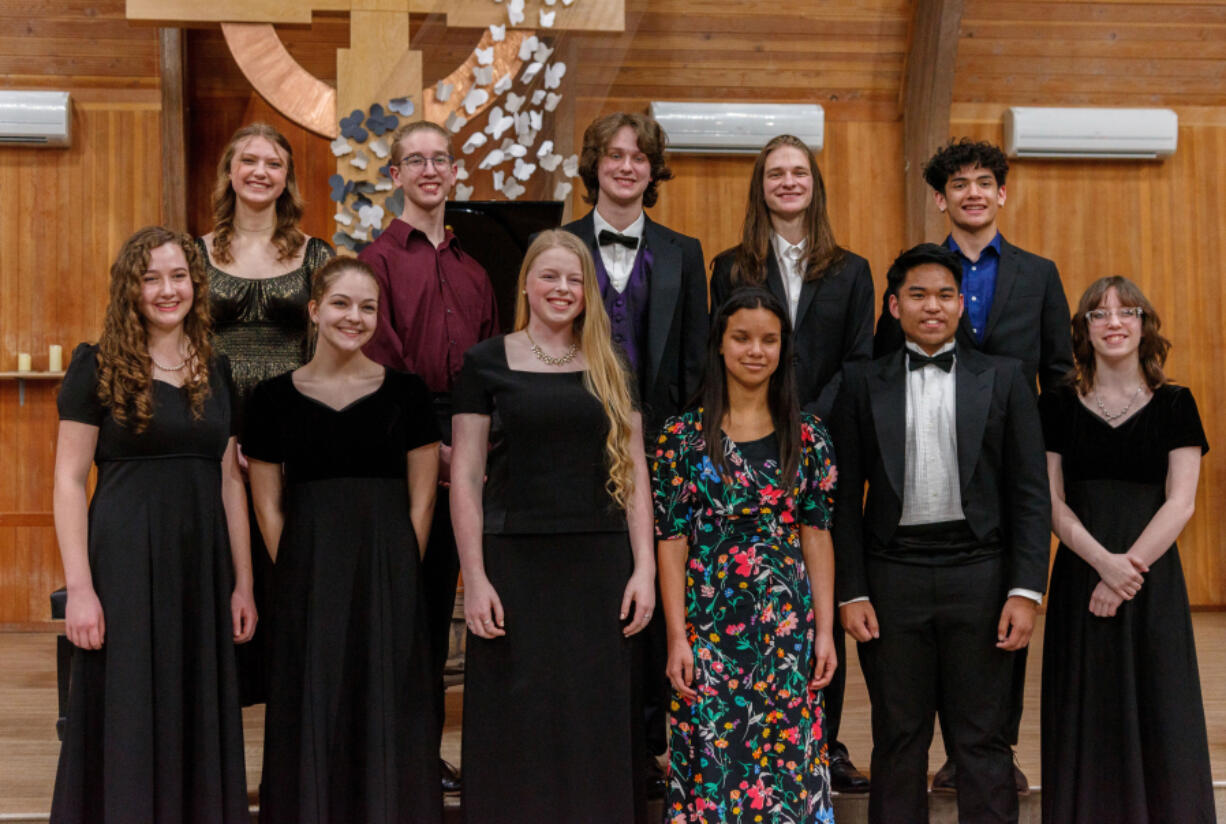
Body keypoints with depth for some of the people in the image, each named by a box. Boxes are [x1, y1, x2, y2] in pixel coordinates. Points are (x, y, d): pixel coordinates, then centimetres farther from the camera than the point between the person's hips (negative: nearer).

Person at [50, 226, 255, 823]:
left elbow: (230, 479, 12)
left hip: (202, 561, 5)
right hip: (126, 558, -4)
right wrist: (79, 587, -14)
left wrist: (243, 583, 8)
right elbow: (69, 480, -6)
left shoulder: (216, 371, 11)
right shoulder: (98, 367, -3)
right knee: (128, 724, 2)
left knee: (200, 718, 10)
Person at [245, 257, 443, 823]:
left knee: (385, 711, 4)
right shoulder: (275, 398, 3)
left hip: (389, 574, 0)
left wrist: (396, 574, -3)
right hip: (307, 576, 0)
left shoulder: (406, 393, 3)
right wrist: (298, 577, -3)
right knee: (311, 713, 5)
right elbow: (268, 507, 5)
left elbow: (421, 501, 4)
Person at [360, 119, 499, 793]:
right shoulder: (378, 259, -1)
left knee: (439, 596, 10)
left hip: (461, 451, 5)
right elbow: (380, 367, -9)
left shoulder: (472, 270, 15)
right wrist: (429, 446, -14)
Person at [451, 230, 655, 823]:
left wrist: (644, 568, 0)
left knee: (599, 725, 5)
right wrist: (474, 578, -8)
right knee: (516, 727, 2)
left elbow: (633, 473, 9)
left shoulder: (609, 369, 11)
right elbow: (465, 476, -1)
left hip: (600, 566, 2)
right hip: (513, 562, -2)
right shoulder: (487, 363, 3)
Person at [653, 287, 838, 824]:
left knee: (789, 761, 4)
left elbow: (816, 535, 5)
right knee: (711, 764, 3)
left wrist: (825, 631, 1)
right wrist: (677, 637, -7)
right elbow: (671, 541, -2)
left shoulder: (807, 437, 5)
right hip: (708, 624, -2)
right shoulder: (683, 436, -1)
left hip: (788, 628, 2)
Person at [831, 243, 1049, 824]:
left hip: (979, 573, 0)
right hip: (892, 575, 1)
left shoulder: (1003, 378, 6)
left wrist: (1026, 590, -5)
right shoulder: (862, 383, 6)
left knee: (982, 739, 5)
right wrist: (851, 592, -2)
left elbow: (1030, 492, 3)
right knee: (898, 738, 9)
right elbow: (845, 497, 5)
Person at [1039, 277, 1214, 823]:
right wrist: (1104, 562, -16)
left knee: (1157, 713, 2)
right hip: (1080, 574, 1)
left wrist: (1128, 570, -15)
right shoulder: (1057, 406, 4)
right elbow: (1051, 502, -1)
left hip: (1153, 577, -1)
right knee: (1087, 714, 4)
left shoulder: (1175, 405, 3)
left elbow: (1181, 502, -5)